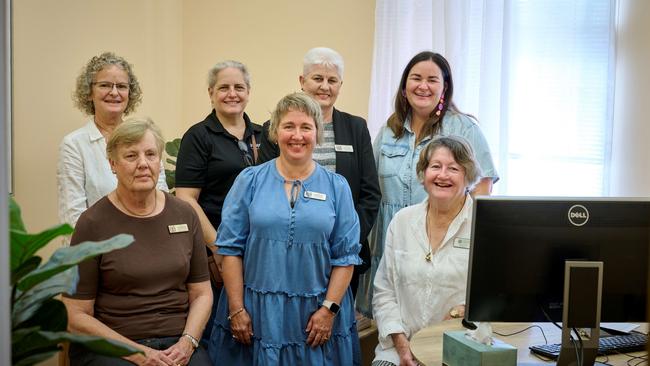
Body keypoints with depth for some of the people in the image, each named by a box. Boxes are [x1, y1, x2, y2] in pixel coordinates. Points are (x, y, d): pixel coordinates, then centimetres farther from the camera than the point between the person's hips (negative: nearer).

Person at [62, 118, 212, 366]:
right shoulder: (93, 223, -4)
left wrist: (187, 342, -6)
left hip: (178, 343, 3)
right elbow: (76, 315, -4)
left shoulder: (184, 215, 6)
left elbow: (201, 293, 10)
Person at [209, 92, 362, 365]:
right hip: (257, 311, 0)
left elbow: (345, 256, 1)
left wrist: (329, 309, -6)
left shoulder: (337, 187, 2)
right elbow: (231, 248, -2)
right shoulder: (250, 180, 0)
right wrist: (236, 309, -6)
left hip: (315, 313, 1)